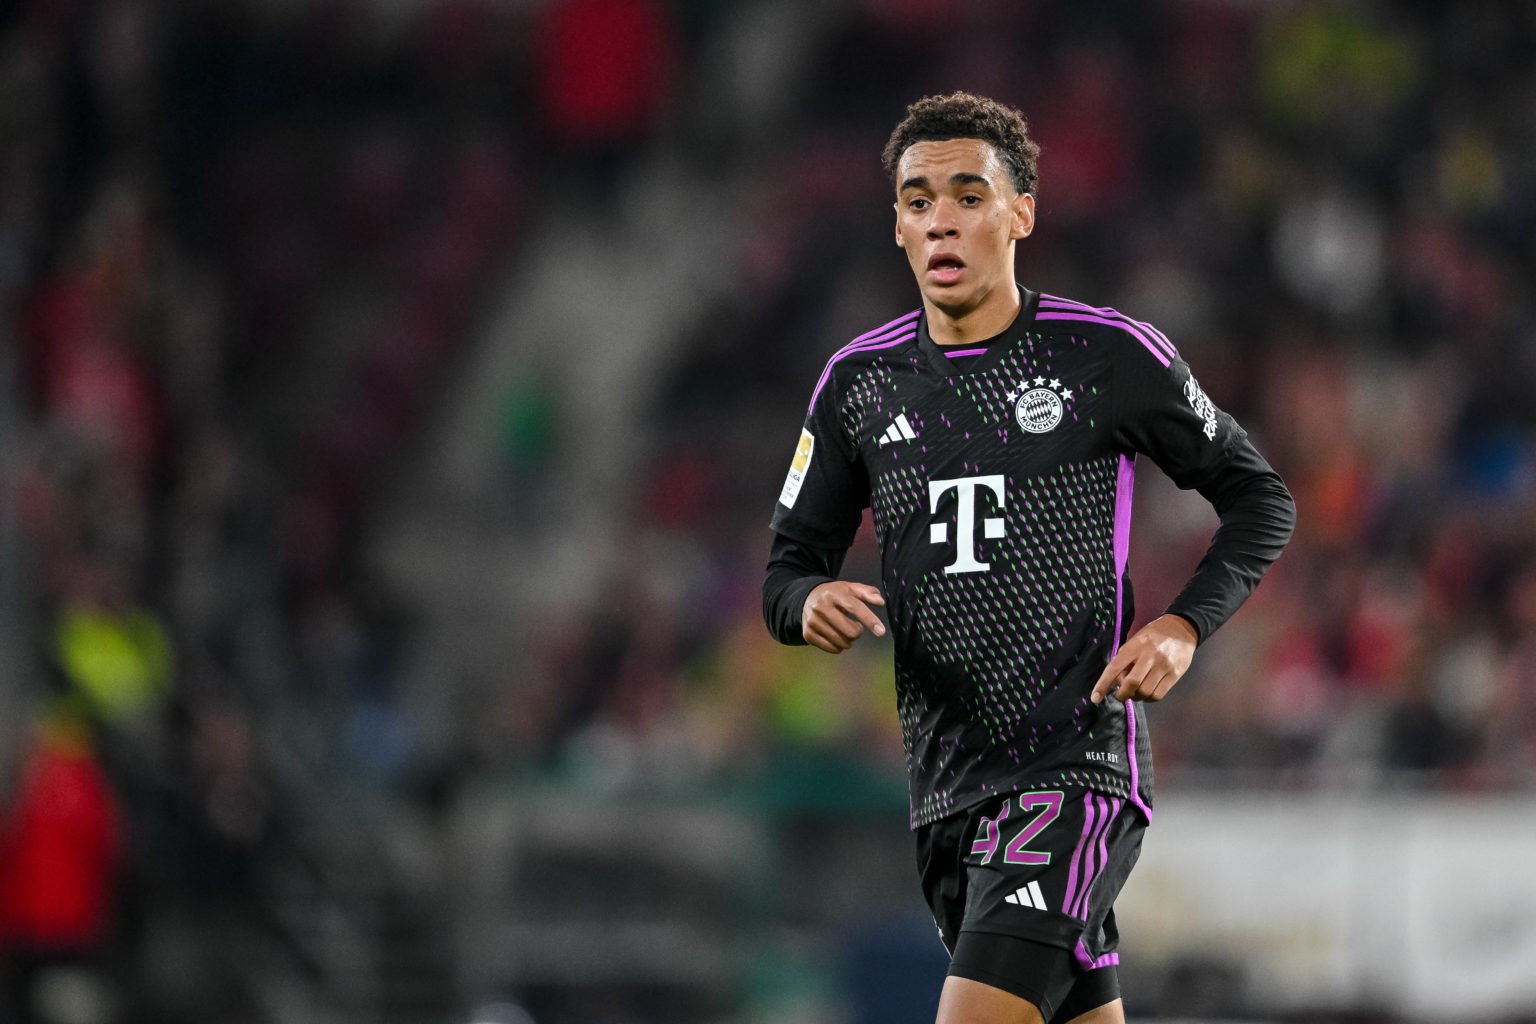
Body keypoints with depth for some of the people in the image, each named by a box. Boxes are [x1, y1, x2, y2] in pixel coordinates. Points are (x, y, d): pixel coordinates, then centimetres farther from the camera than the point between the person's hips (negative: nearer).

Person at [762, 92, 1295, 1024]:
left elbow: (1261, 499, 7)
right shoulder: (859, 381, 9)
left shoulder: (1110, 355, -3)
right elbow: (792, 563, 16)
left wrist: (1185, 625, -8)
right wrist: (811, 602, -9)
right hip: (946, 785, 5)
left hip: (1080, 764, -5)